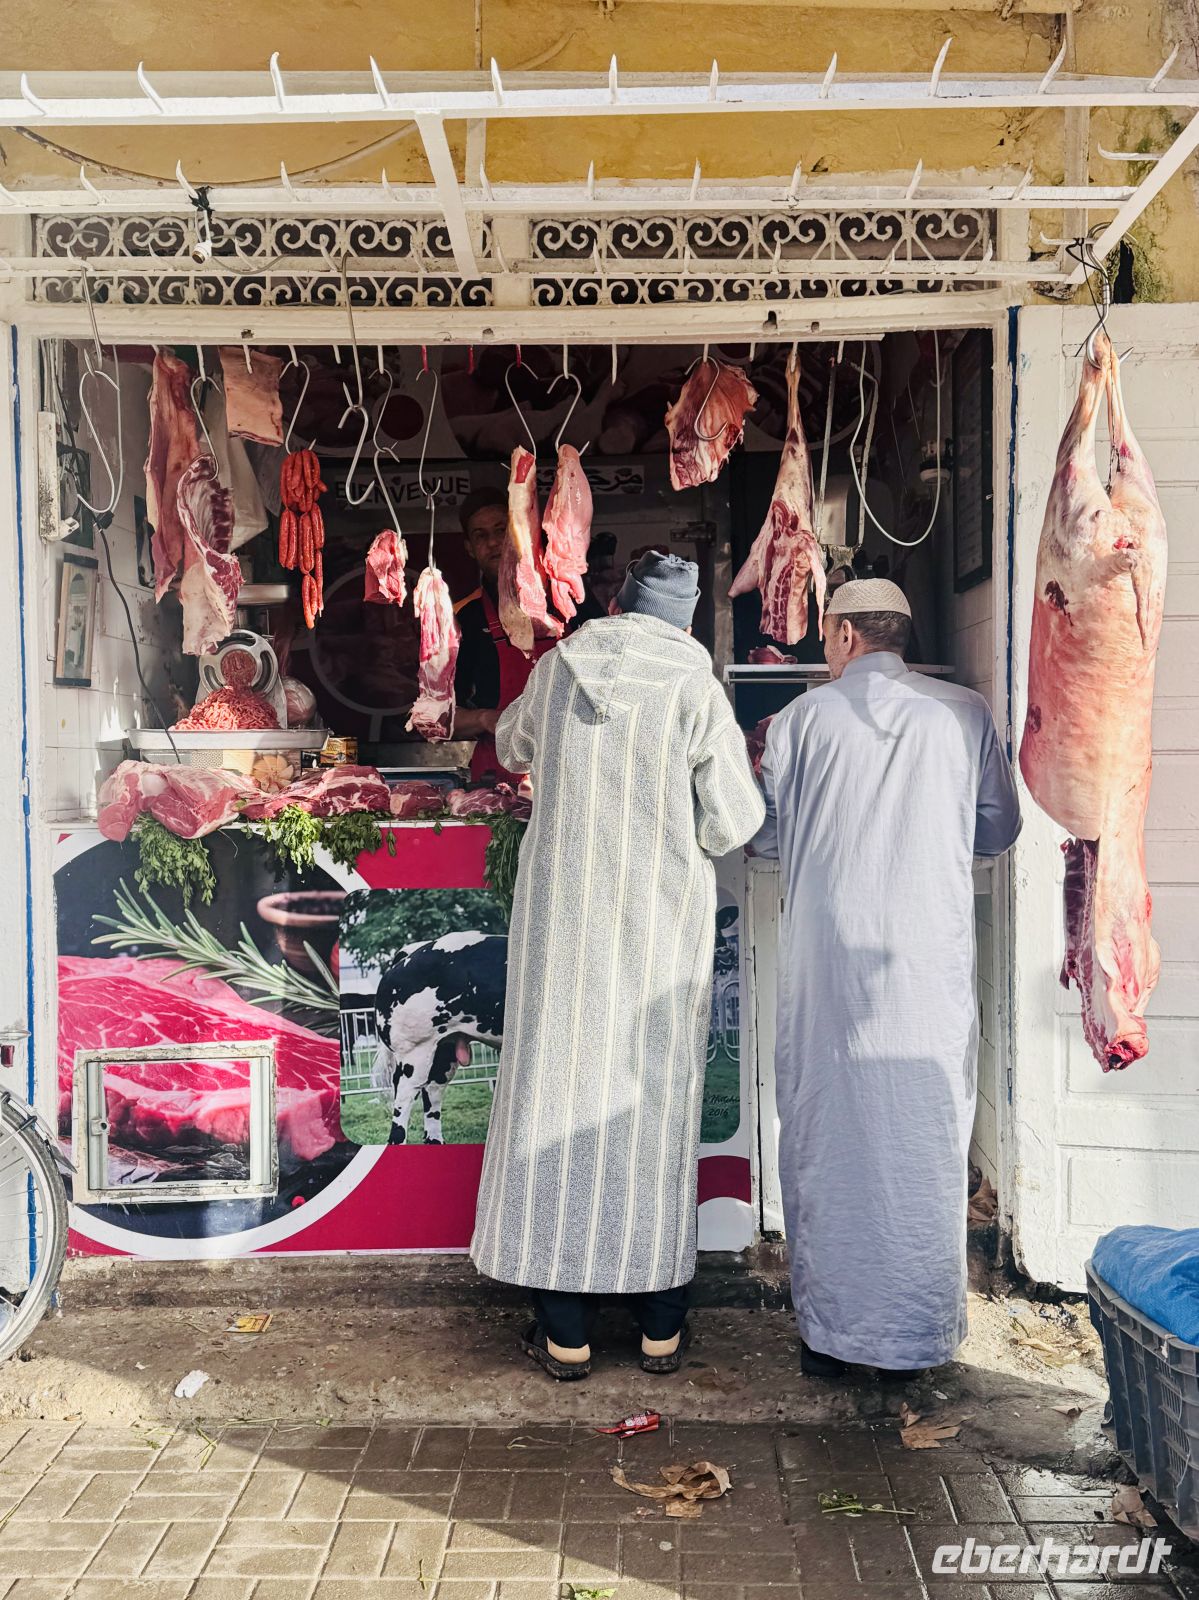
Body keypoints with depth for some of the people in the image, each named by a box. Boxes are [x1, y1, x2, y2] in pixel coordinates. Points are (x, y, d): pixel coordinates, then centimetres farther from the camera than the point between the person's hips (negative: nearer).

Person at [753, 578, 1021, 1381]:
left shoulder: (803, 718, 0)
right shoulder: (965, 713, 2)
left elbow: (764, 834, 7)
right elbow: (1000, 830, 9)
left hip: (829, 959, 0)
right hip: (932, 960, 1)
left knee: (828, 1137, 9)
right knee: (926, 1140, 10)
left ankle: (830, 1331, 18)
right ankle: (920, 1335, 19)